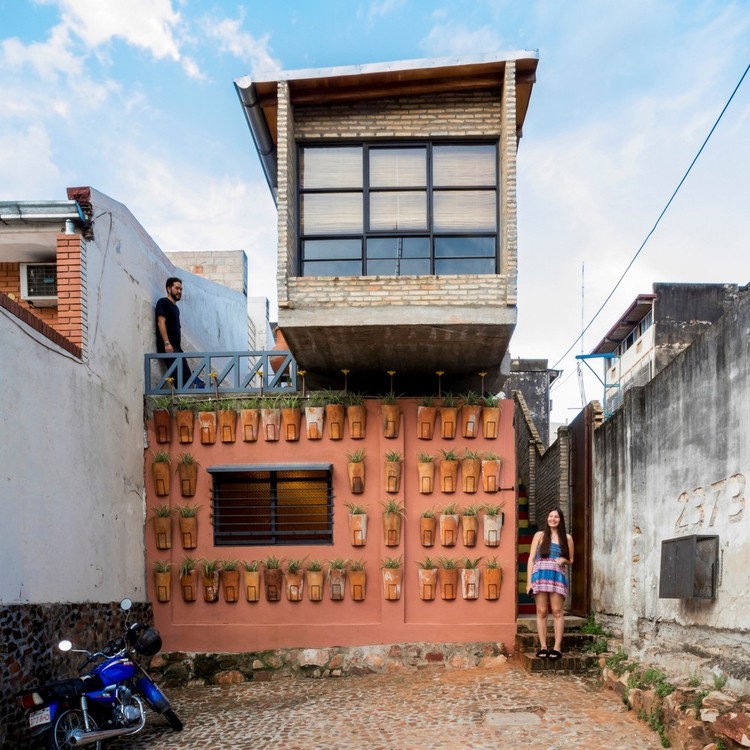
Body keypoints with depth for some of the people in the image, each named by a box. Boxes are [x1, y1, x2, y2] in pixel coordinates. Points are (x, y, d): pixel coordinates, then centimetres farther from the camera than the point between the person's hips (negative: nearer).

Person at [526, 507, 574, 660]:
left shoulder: (567, 538, 12)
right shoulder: (539, 535, 10)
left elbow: (571, 560, 20)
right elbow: (531, 559, 6)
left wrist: (563, 560, -4)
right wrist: (529, 581, -3)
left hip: (557, 576, 0)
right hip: (540, 575, 0)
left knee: (557, 611, -6)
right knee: (541, 612, -1)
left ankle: (557, 647, -4)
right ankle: (543, 647, 1)